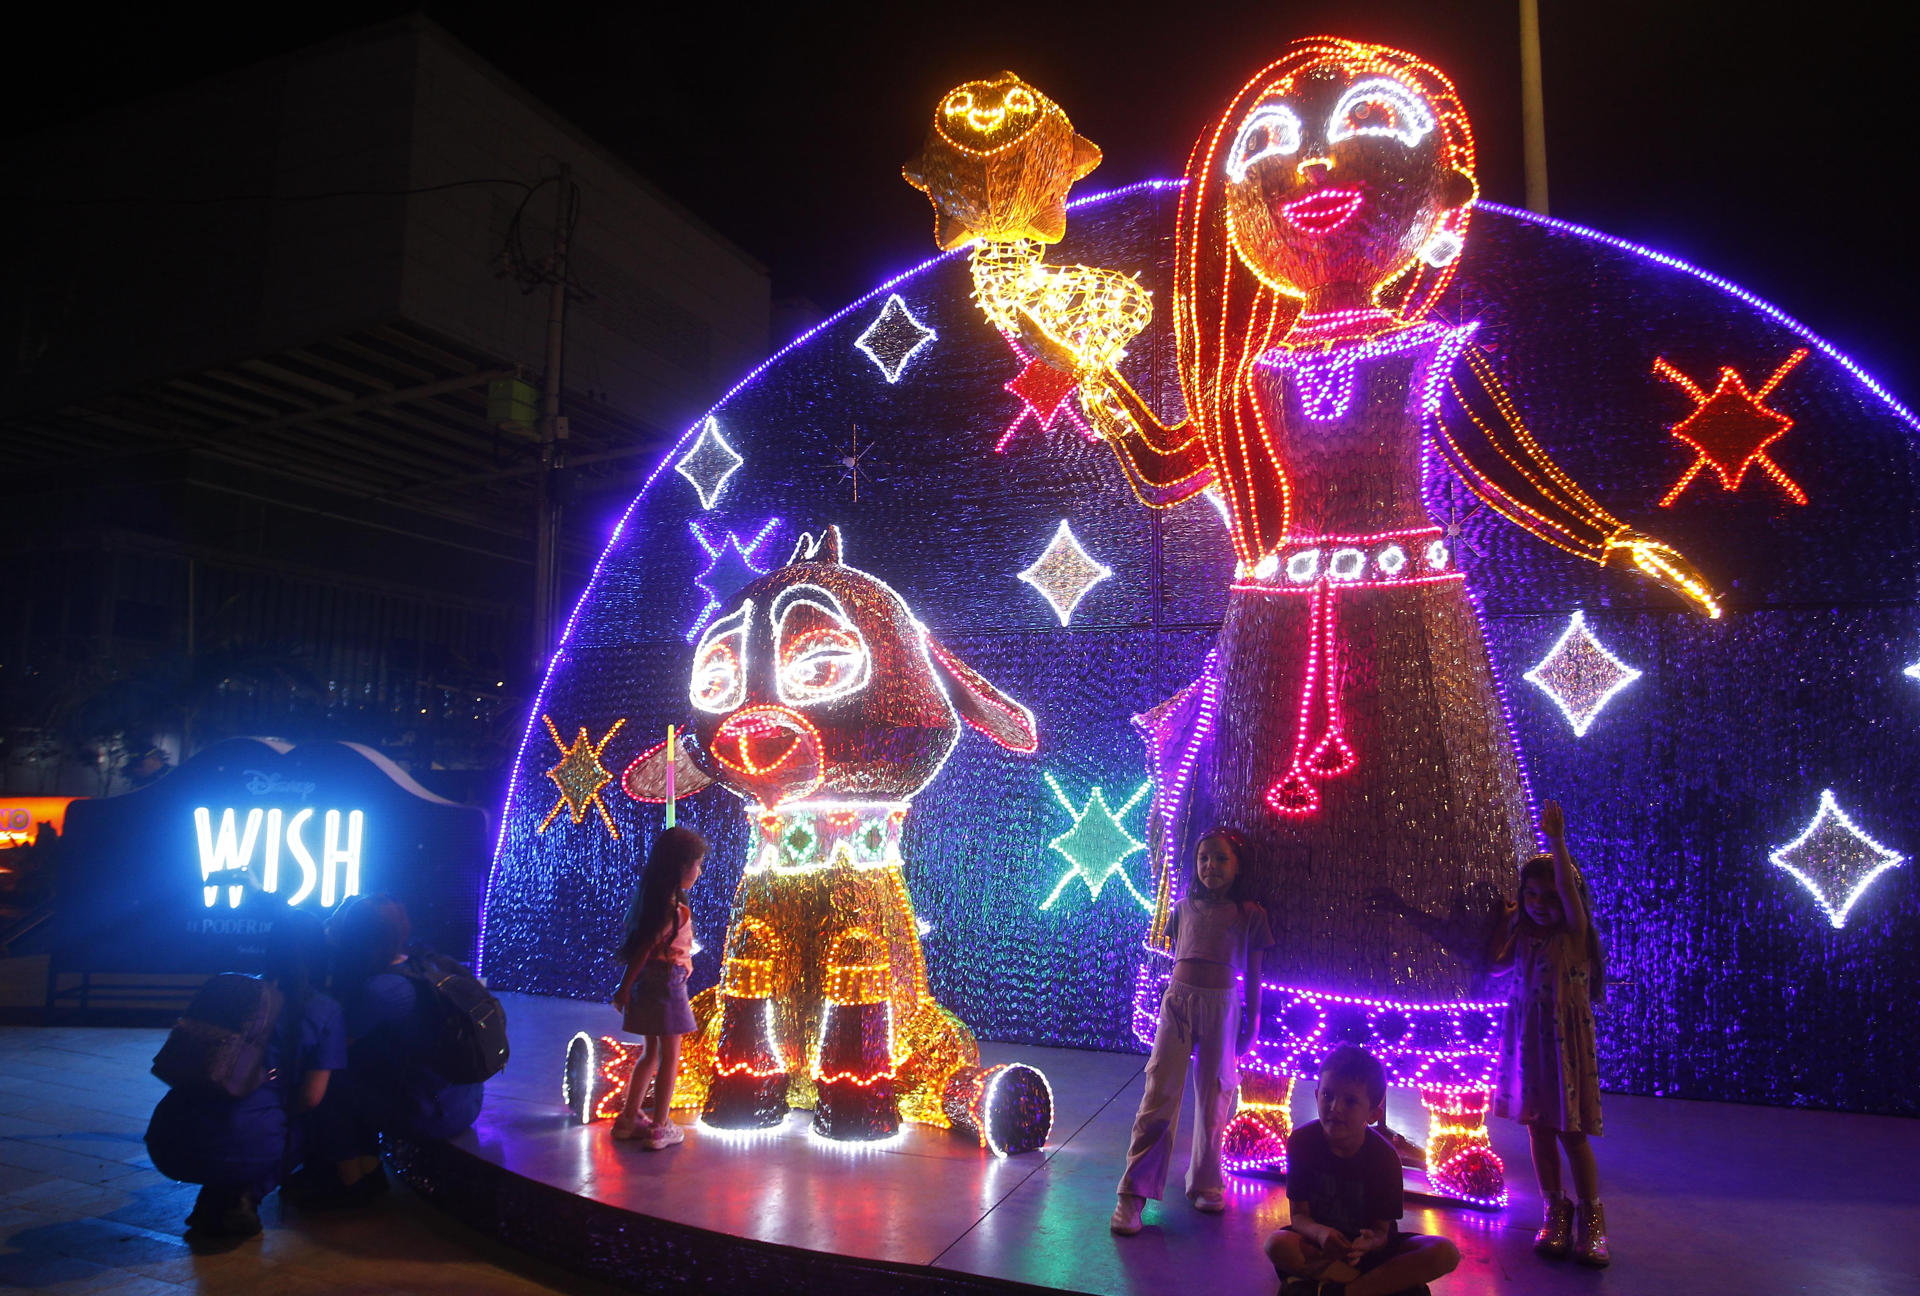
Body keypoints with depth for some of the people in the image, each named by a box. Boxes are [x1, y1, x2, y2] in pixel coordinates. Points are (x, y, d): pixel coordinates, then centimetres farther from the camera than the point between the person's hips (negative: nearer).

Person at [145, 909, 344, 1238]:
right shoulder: (325, 1012, 2)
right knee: (301, 1126, 27)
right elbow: (311, 1098, -2)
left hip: (167, 1147, 4)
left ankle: (213, 1199, 13)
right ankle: (245, 1196, 2)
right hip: (245, 1153, -4)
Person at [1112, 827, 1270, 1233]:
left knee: (1213, 1098, 9)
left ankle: (1205, 1182, 28)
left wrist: (1250, 1024, 6)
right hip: (1178, 1002, 1)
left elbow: (1252, 974, 5)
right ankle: (1134, 1192, 0)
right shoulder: (1185, 907, 9)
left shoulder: (1250, 914, 2)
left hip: (1222, 1007, -1)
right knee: (1159, 1096, -4)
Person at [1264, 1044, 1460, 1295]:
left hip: (1365, 1245, 0)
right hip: (1318, 1242, 0)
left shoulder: (1384, 1158, -17)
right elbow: (1299, 1214, -13)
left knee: (1446, 1253, -24)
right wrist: (1320, 1233, -37)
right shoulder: (1302, 1141, -16)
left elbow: (1381, 1230, -15)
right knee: (1277, 1245, -34)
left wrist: (1369, 1243, -40)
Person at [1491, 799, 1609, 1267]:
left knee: (1572, 1132, 1)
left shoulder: (1574, 934, -10)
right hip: (1526, 1040, 5)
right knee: (1539, 1128, 10)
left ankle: (1591, 1220, 15)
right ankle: (1556, 1214, 23)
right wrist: (1505, 925, 2)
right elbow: (1498, 966, 4)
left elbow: (1569, 890, -26)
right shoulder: (1523, 936, 5)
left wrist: (1557, 842, -38)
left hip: (1565, 1041, -5)